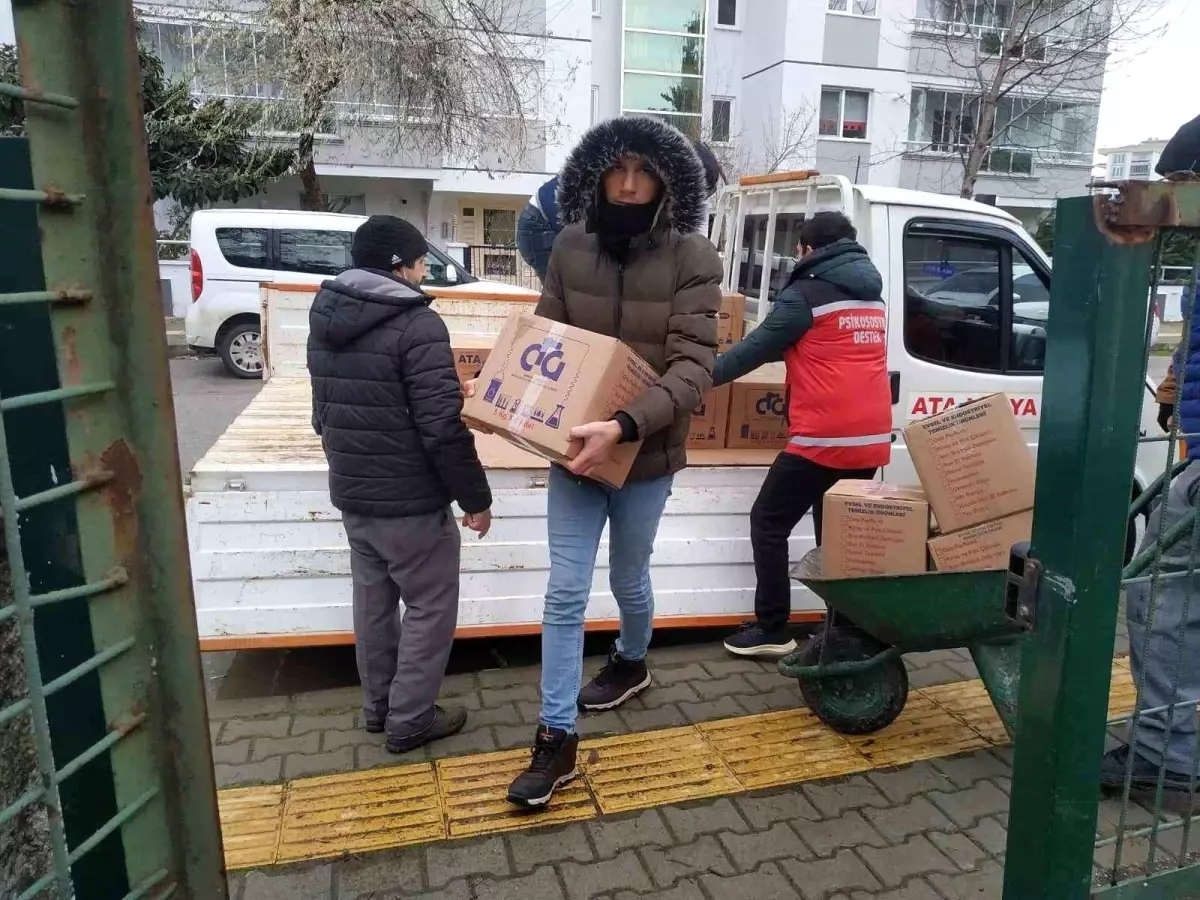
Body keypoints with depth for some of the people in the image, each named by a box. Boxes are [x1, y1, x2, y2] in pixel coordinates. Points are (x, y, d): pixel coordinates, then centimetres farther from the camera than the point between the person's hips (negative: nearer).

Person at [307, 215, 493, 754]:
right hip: (410, 500, -8)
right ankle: (409, 719, 17)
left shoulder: (323, 320, 7)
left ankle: (377, 705, 34)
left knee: (373, 601, 20)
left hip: (350, 493, 8)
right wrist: (475, 496, -12)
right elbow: (443, 427, -23)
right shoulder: (417, 325, -19)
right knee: (430, 607, 8)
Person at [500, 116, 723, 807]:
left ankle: (632, 663, 51)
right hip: (574, 446, 3)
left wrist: (622, 428, -33)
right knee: (565, 591, 4)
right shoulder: (572, 247, -2)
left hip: (646, 453, -2)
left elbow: (693, 367, -21)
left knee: (628, 578, 18)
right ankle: (557, 739, 16)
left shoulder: (692, 258, -13)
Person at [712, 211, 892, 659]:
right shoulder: (872, 298, 18)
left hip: (822, 439, -7)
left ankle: (772, 629, 6)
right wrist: (789, 349, 40)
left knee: (768, 523, 5)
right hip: (870, 441, 8)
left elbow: (757, 347, -3)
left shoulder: (807, 293, -6)